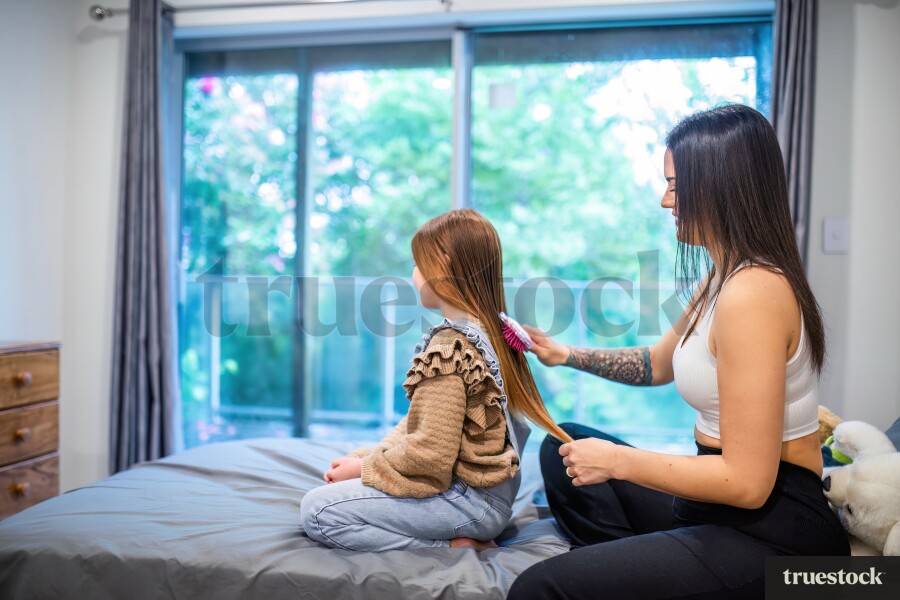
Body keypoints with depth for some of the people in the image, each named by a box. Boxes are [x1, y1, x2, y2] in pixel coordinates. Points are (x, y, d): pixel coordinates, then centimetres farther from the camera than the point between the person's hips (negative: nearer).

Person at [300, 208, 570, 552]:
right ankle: (464, 535, 7)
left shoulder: (448, 350, -22)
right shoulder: (489, 330, 7)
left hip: (470, 498, -10)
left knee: (317, 510, -11)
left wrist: (363, 468, -8)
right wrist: (366, 457, 6)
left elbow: (430, 453, -24)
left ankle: (453, 545, -9)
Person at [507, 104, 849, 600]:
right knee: (563, 448, 19)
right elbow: (658, 364, 23)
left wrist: (617, 461, -16)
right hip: (719, 508, 10)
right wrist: (564, 355, 14)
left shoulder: (751, 292, -24)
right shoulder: (721, 278, 8)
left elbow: (747, 481, -25)